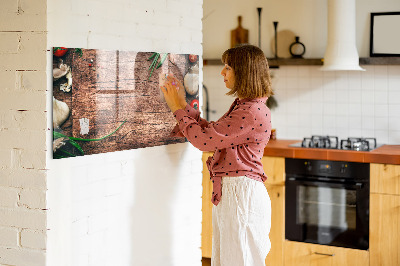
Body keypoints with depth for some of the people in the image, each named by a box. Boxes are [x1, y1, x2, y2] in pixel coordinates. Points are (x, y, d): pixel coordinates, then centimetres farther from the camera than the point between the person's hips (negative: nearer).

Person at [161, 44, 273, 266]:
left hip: (241, 193, -10)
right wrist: (182, 104, 15)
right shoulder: (242, 106, 14)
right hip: (228, 192, 10)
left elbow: (204, 139, -19)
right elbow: (210, 131, 18)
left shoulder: (253, 112, -20)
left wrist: (177, 108, -7)